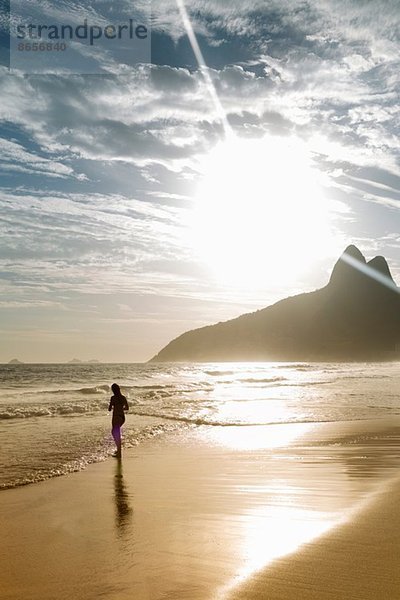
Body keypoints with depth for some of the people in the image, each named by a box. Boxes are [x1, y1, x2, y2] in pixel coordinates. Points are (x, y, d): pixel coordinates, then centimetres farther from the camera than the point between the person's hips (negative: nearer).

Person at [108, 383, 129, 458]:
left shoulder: (113, 398, -15)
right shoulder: (123, 398, 3)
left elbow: (109, 409, -14)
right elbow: (127, 408, 13)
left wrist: (111, 407, 8)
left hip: (116, 418, -7)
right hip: (122, 417, 7)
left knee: (117, 436, 5)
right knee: (113, 432, 27)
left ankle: (119, 454, 13)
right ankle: (118, 449, 31)